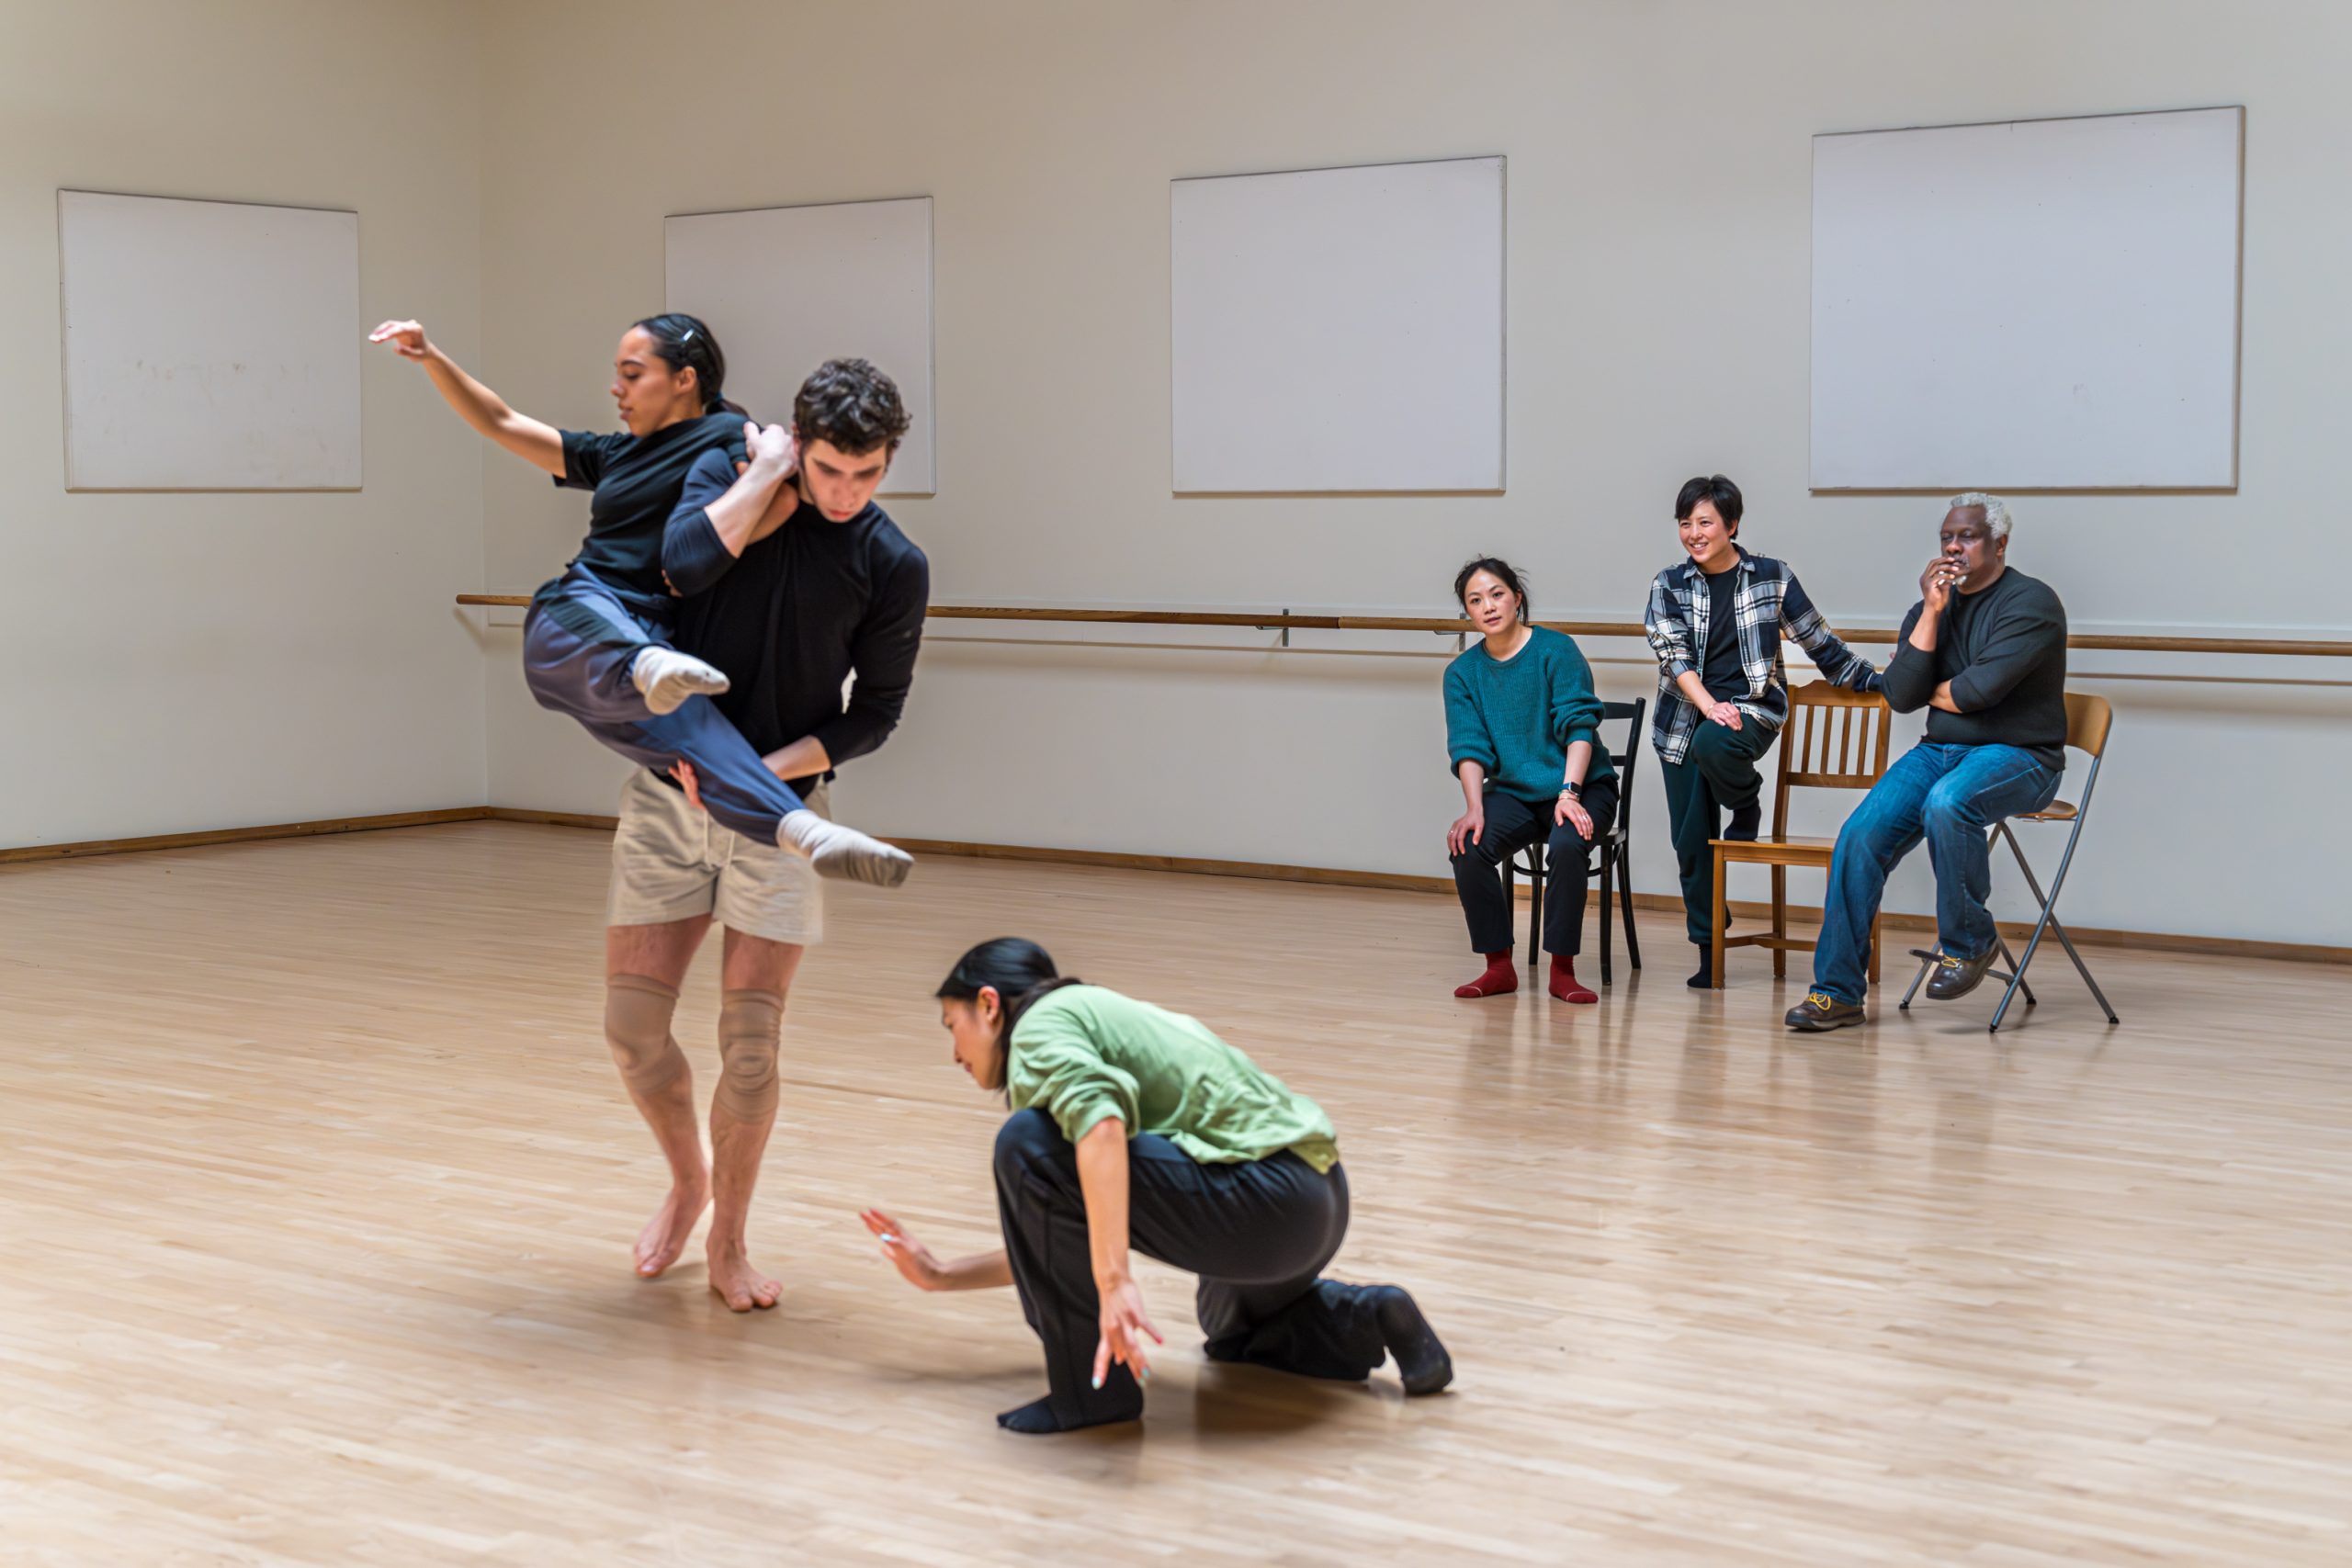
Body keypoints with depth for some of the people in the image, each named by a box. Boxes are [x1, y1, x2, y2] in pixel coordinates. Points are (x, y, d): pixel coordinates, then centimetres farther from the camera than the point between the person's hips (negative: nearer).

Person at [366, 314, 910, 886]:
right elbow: (501, 423, 35)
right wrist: (431, 357, 26)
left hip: (655, 636, -3)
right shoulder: (614, 455, 31)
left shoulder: (727, 436, 14)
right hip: (568, 624, 3)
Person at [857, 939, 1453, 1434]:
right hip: (1321, 1200, 11)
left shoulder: (1041, 1022, -4)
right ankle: (1369, 1319, 17)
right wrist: (939, 1275, 29)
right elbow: (1068, 1236, 29)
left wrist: (1114, 1282, -36)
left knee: (1030, 1145, -13)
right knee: (1231, 1326, 41)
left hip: (1263, 1200, -11)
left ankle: (1093, 1387, -7)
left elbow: (1102, 1125, -29)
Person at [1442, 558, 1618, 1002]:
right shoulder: (1462, 673, 4)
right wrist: (1474, 809, -21)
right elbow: (1469, 746, -5)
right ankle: (1499, 966, -10)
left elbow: (1579, 725, -14)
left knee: (1567, 845, -35)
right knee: (1468, 848, -26)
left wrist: (1568, 793, -25)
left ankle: (1563, 970, -20)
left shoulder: (1557, 650, -7)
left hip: (1582, 786, -3)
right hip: (1513, 792, 3)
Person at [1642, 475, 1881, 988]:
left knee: (1712, 745, -38)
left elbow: (1818, 641, 10)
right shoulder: (1669, 586, 6)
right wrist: (1709, 705, -21)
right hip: (1685, 716, 3)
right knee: (1691, 840, 0)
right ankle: (1708, 949, 13)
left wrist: (1878, 681, 8)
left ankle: (1746, 805, -4)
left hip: (1753, 707, -3)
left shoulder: (1772, 577, 3)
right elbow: (1673, 655, -6)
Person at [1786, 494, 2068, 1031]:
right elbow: (1900, 695, -2)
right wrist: (1931, 613, -7)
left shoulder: (2031, 602, -8)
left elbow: (1983, 687, -20)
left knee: (1946, 804, -37)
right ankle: (1837, 991, -11)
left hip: (2019, 756, -6)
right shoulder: (1931, 607, 11)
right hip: (1940, 750, 6)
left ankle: (1969, 941, -14)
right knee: (1861, 835, -16)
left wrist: (1931, 691, 0)